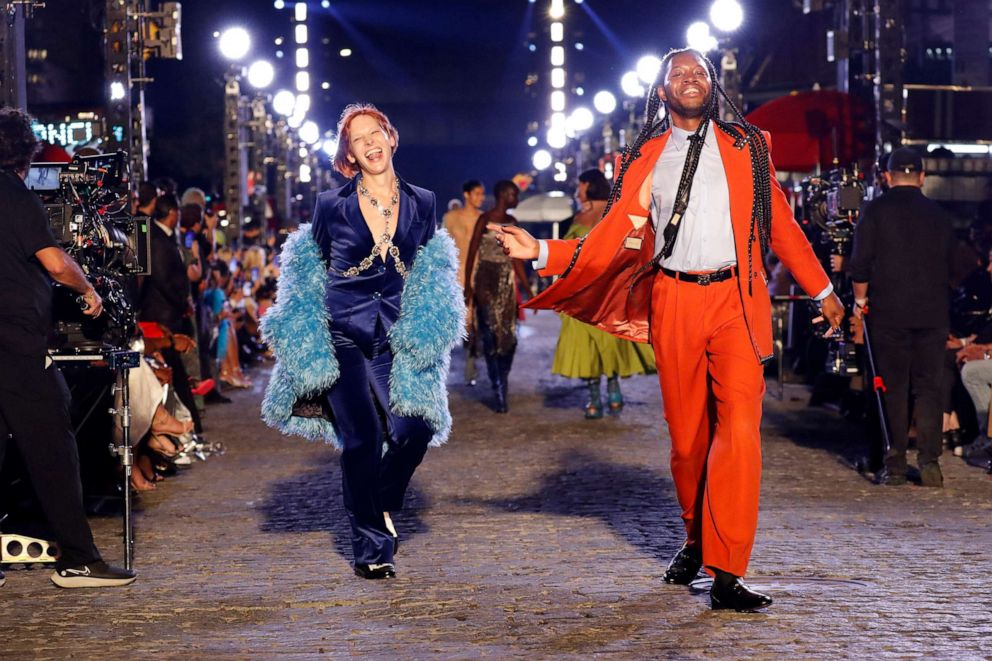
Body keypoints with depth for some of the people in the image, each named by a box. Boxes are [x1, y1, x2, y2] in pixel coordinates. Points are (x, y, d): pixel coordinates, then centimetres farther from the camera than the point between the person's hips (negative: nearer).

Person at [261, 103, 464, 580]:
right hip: (341, 338, -2)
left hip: (397, 339, 2)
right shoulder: (332, 206, 2)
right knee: (362, 438, -10)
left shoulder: (422, 203, 8)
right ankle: (370, 545, 6)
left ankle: (380, 507, 15)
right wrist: (303, 341, 10)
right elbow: (307, 275, 13)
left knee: (415, 429, -14)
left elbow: (431, 277, 18)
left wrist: (425, 333, 6)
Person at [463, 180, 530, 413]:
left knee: (509, 336, 1)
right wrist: (468, 287, -13)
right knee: (491, 336, -8)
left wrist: (527, 289, 16)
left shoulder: (511, 221, 12)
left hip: (507, 282, 6)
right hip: (487, 281, -6)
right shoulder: (485, 220, -6)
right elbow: (471, 255, -7)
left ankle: (503, 387, 16)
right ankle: (499, 393, -7)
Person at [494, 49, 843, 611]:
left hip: (736, 300, -1)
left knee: (740, 428, -15)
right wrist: (541, 251, -8)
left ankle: (726, 572, -14)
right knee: (687, 432, 7)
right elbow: (611, 242, 4)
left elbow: (781, 224, 16)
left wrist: (822, 290, 19)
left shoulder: (746, 147, 11)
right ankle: (696, 538, 31)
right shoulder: (645, 158, 11)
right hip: (675, 302, 1)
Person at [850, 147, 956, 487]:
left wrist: (860, 299, 8)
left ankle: (895, 465, 2)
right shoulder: (940, 215, 9)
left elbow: (861, 262, -5)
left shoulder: (876, 210, -2)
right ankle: (929, 460, -2)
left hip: (888, 312, -2)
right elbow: (950, 265, 16)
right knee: (929, 386, 6)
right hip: (933, 312, 2)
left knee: (893, 388, 3)